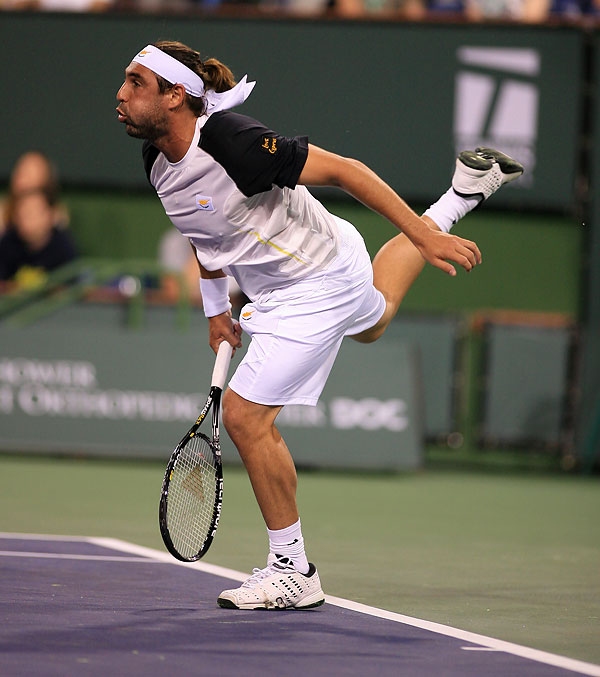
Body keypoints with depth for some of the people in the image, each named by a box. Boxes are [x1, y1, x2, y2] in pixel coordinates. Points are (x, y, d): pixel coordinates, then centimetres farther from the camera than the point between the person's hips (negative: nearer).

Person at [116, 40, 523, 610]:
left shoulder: (233, 143, -34)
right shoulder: (155, 157, -8)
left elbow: (340, 169, -28)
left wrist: (427, 238, -26)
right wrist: (216, 308, 14)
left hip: (317, 282, -9)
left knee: (245, 417, -14)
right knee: (373, 322, 39)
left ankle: (293, 573, -2)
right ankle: (465, 188, 52)